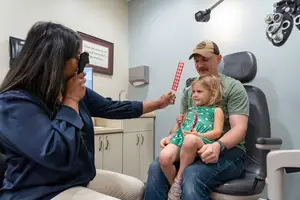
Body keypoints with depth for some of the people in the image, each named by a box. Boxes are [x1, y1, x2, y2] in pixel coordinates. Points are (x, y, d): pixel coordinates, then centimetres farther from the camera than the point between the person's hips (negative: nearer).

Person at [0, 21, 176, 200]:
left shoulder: (72, 90, 1)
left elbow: (112, 108, 6)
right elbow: (58, 155, -31)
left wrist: (157, 104, 10)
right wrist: (71, 100, -21)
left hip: (82, 178, 8)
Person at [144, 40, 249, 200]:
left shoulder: (233, 87, 0)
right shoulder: (189, 90, 16)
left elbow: (239, 128, -9)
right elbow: (181, 122, 17)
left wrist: (219, 145, -29)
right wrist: (171, 137, -6)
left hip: (228, 150, -4)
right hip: (195, 149, 4)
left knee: (192, 175, -34)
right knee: (156, 167, -22)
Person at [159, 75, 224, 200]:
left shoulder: (216, 110, 16)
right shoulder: (191, 110, 32)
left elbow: (217, 132, 1)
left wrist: (199, 135, -15)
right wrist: (180, 123, 12)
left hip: (201, 141, -4)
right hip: (180, 138, 5)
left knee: (190, 139, -43)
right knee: (164, 157, -29)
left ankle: (178, 179, -20)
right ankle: (174, 185, 0)